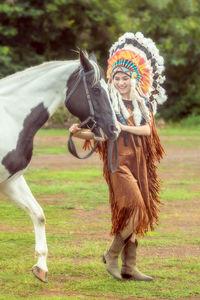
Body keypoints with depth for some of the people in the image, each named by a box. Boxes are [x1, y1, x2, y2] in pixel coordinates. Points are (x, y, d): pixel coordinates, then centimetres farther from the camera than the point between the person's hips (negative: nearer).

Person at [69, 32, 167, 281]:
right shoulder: (107, 104, 2)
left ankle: (129, 267, 9)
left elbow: (148, 129, -2)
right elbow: (96, 133, -3)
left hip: (139, 162, 5)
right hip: (118, 162, -5)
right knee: (134, 209, -17)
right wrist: (78, 133, -22)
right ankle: (111, 255, -1)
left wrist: (125, 127, -15)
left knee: (136, 214, 4)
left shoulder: (142, 105, 12)